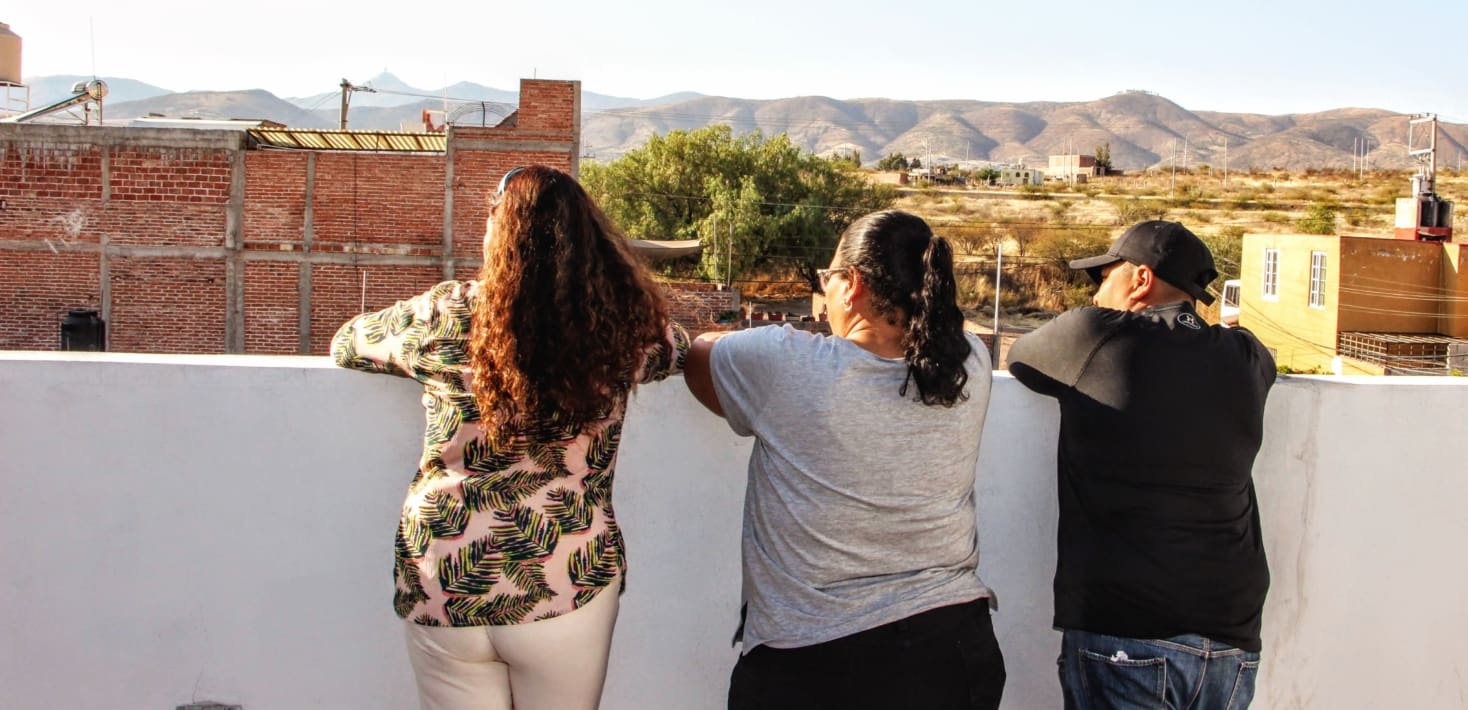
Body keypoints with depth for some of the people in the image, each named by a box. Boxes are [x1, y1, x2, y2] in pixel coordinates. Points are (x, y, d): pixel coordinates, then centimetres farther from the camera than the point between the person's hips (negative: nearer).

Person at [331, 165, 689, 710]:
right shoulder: (624, 324, -7)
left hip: (443, 587, 0)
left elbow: (345, 343, 11)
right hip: (569, 587, 1)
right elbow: (680, 349, 17)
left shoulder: (448, 315, -8)